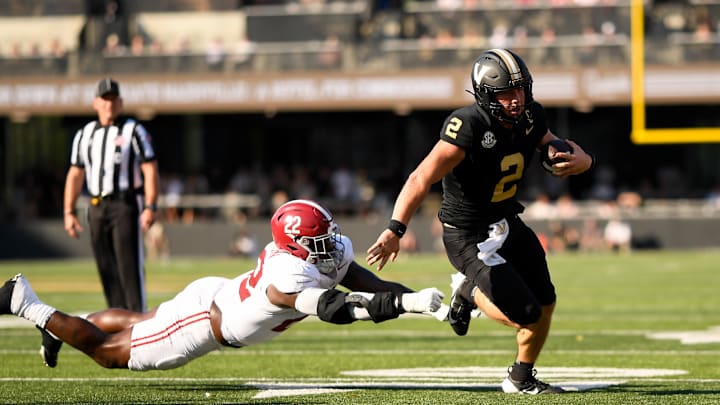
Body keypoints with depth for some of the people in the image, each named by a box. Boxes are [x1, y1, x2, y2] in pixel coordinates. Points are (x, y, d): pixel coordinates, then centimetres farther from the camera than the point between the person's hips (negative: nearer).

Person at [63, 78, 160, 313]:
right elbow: (75, 174, 17)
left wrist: (150, 207, -16)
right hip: (97, 208, 5)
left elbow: (150, 170, -6)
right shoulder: (85, 135, 14)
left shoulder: (133, 131, 0)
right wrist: (69, 212, 9)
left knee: (130, 265, -12)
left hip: (126, 205, -5)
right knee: (106, 267, 5)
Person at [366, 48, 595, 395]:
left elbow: (581, 158, 6)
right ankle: (472, 291, 18)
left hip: (507, 223, 8)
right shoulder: (468, 126, -29)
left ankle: (521, 379, 38)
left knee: (545, 304, 12)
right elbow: (422, 179, -37)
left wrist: (576, 160, -21)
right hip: (470, 236, -8)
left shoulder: (530, 119, -6)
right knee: (527, 314, -13)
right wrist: (395, 230, -50)